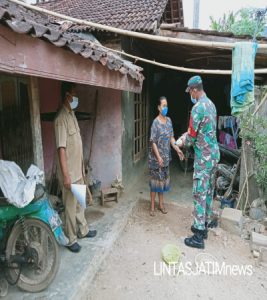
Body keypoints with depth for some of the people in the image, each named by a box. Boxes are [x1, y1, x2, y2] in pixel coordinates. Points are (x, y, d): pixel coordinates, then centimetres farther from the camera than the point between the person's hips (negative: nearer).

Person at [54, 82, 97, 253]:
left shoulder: (72, 115, 11)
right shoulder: (61, 118, -19)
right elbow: (61, 148, -23)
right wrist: (65, 175, -24)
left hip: (78, 170, 9)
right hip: (70, 173, -9)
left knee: (80, 203, 21)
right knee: (70, 207, 6)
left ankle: (83, 230, 38)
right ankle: (70, 239, 23)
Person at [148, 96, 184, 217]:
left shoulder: (169, 120, 6)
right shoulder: (156, 122, -14)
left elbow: (171, 137, 11)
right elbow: (153, 142, -16)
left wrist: (177, 149, -1)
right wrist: (158, 157, -22)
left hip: (166, 156, 6)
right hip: (156, 156, -6)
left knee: (163, 179, 13)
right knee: (155, 180, 2)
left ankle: (161, 204, 27)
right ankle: (152, 206, 16)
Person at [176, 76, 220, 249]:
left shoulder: (197, 107, -17)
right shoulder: (211, 104, 12)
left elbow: (192, 137, -13)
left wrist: (182, 143, 6)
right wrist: (188, 134, 23)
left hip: (204, 157, -9)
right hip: (214, 154, 9)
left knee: (199, 193, -4)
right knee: (209, 191, 15)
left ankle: (199, 236, 4)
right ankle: (204, 225, 30)